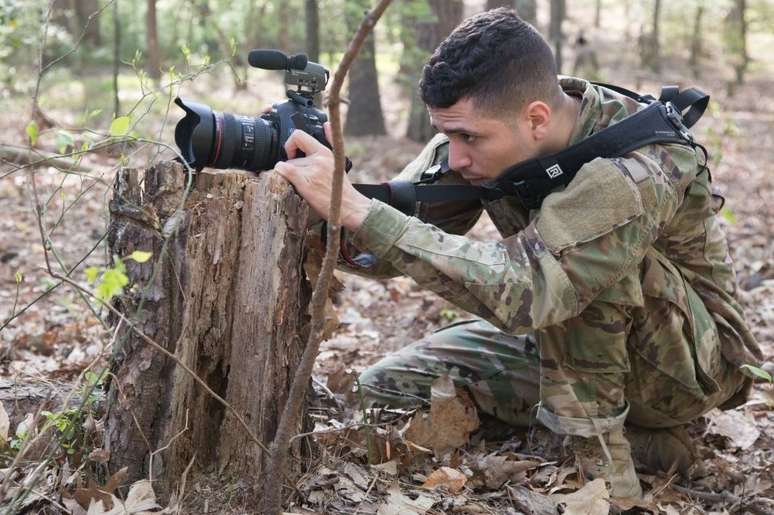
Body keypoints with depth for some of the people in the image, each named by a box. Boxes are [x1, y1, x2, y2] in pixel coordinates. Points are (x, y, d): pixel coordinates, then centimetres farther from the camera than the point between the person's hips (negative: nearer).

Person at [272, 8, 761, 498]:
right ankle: (626, 429, 0)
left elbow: (524, 292, -46)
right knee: (389, 385, -2)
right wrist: (319, 210, -31)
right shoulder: (481, 128, -13)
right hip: (566, 338, 8)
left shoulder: (633, 167, -35)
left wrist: (354, 208, -47)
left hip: (686, 365, -7)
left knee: (577, 266, -35)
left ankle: (597, 454, -19)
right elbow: (402, 233, -10)